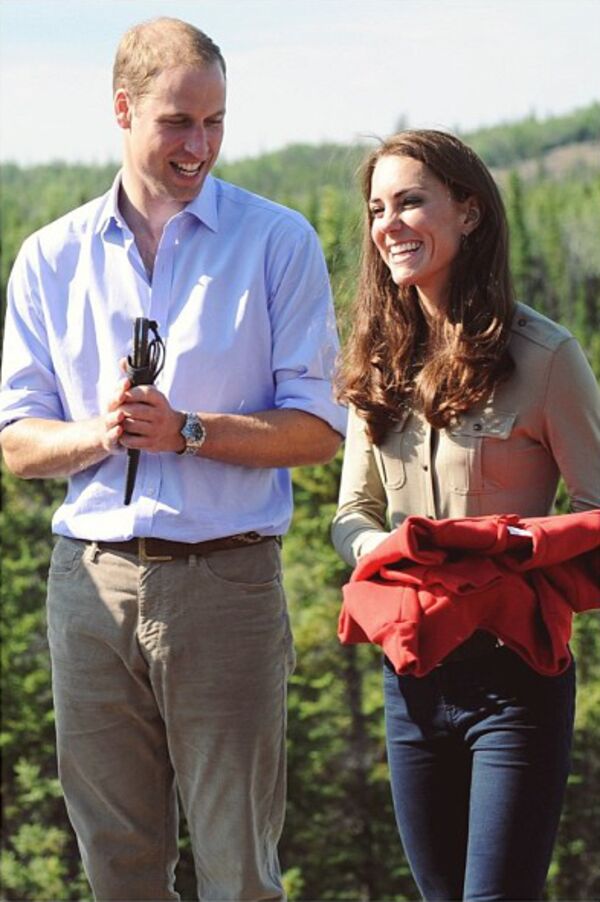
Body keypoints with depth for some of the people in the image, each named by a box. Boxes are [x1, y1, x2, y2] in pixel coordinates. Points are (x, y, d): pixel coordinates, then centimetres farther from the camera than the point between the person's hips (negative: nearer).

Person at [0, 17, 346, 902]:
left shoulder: (277, 242, 4)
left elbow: (317, 427, 0)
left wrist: (186, 431, -14)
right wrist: (96, 436, -12)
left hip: (227, 576, -2)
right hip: (91, 580, 3)